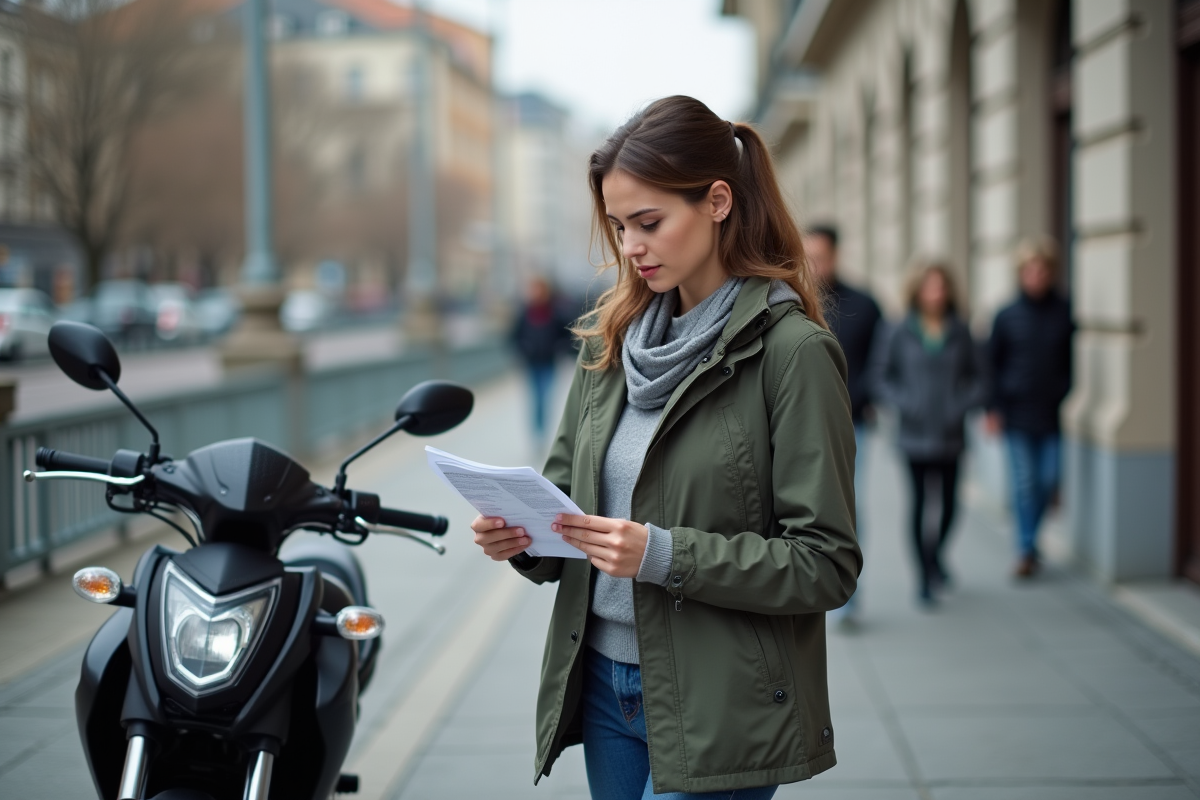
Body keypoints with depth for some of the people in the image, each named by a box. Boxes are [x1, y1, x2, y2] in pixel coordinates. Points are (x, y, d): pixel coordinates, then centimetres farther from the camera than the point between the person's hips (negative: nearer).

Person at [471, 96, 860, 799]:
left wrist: (666, 556, -23)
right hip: (604, 683, 6)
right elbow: (566, 487, 13)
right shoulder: (613, 342, 8)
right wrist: (523, 534, -9)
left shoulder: (792, 351, -12)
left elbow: (826, 564, -14)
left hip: (716, 707, -6)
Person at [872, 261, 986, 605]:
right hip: (915, 434, -2)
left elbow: (977, 376, 9)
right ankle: (924, 576, 6)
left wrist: (964, 403, -7)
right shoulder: (902, 334, -1)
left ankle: (936, 552, 35)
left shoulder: (960, 332, 4)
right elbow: (882, 376, 2)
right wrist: (904, 402, -12)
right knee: (919, 503, -3)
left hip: (949, 435, 2)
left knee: (948, 503, 6)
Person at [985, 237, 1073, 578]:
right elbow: (991, 363, 6)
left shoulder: (1066, 314, 2)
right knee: (1024, 482, -4)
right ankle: (1026, 549, 3)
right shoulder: (1007, 316, 2)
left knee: (1048, 482, 2)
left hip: (1054, 415, 1)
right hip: (1017, 414, -1)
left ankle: (1029, 536, 24)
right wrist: (993, 408, -1)